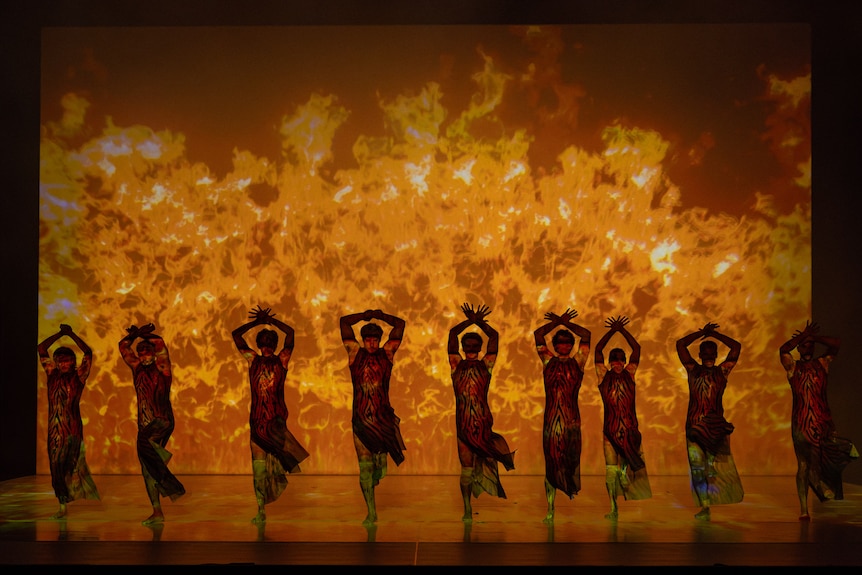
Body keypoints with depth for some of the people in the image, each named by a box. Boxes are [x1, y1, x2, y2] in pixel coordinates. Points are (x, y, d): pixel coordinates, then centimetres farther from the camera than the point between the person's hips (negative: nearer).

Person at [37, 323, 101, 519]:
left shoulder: (78, 376, 1)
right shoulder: (53, 374, 10)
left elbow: (88, 352, -10)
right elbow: (41, 349, 9)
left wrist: (72, 334, -5)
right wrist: (61, 333, 5)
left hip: (73, 427, -4)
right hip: (54, 428, 4)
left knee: (71, 464, -13)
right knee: (56, 467, 6)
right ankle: (62, 507, 13)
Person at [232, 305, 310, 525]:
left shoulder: (282, 360, 0)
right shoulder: (253, 359, 6)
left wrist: (270, 320, 1)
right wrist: (257, 321, 7)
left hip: (277, 417, -2)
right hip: (257, 419, 2)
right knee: (259, 467, 7)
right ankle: (261, 511, 12)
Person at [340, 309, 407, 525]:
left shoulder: (386, 353, 4)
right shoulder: (355, 353, 4)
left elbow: (400, 324, 7)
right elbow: (344, 322, 5)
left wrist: (379, 316, 10)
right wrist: (366, 315, 10)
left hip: (383, 418, 0)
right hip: (361, 420, 0)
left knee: (379, 466, 5)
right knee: (364, 467, 0)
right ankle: (371, 513, 8)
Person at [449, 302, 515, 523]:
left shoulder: (485, 365, 2)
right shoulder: (456, 365, 2)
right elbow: (452, 334, 2)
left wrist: (479, 322, -3)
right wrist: (470, 321, 0)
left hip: (483, 421, 0)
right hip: (463, 423, 0)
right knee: (466, 468, 12)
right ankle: (467, 510, 17)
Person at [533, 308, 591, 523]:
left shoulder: (577, 362, 7)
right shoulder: (548, 362, 10)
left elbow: (586, 334, 1)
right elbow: (538, 335, 6)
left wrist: (564, 322, 6)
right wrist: (557, 322, 9)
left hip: (571, 420, -1)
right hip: (551, 420, 1)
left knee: (572, 458, -3)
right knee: (551, 463, 1)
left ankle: (572, 488, 25)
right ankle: (550, 510, 3)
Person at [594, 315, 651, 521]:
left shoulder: (629, 374, 7)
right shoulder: (604, 376, 1)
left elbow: (637, 348, 3)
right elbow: (598, 349, -5)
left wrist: (621, 329, -1)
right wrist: (613, 330, -6)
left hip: (630, 429, 2)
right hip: (610, 430, -2)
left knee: (628, 464, -1)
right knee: (611, 468, -3)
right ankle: (613, 508, 1)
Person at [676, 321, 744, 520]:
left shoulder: (722, 371, 4)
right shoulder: (693, 370, 4)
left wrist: (713, 333, 5)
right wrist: (702, 333, 7)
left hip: (716, 425, 0)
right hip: (694, 425, 0)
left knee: (715, 466, -3)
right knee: (697, 467, 1)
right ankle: (704, 507, 5)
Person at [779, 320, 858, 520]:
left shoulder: (822, 363, 11)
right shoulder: (792, 367, 7)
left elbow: (836, 343, -2)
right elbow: (783, 350, -12)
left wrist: (813, 337, 3)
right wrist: (802, 335, -4)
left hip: (823, 419, 1)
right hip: (801, 421, -1)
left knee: (829, 457, -18)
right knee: (803, 465, -1)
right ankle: (804, 509, 2)